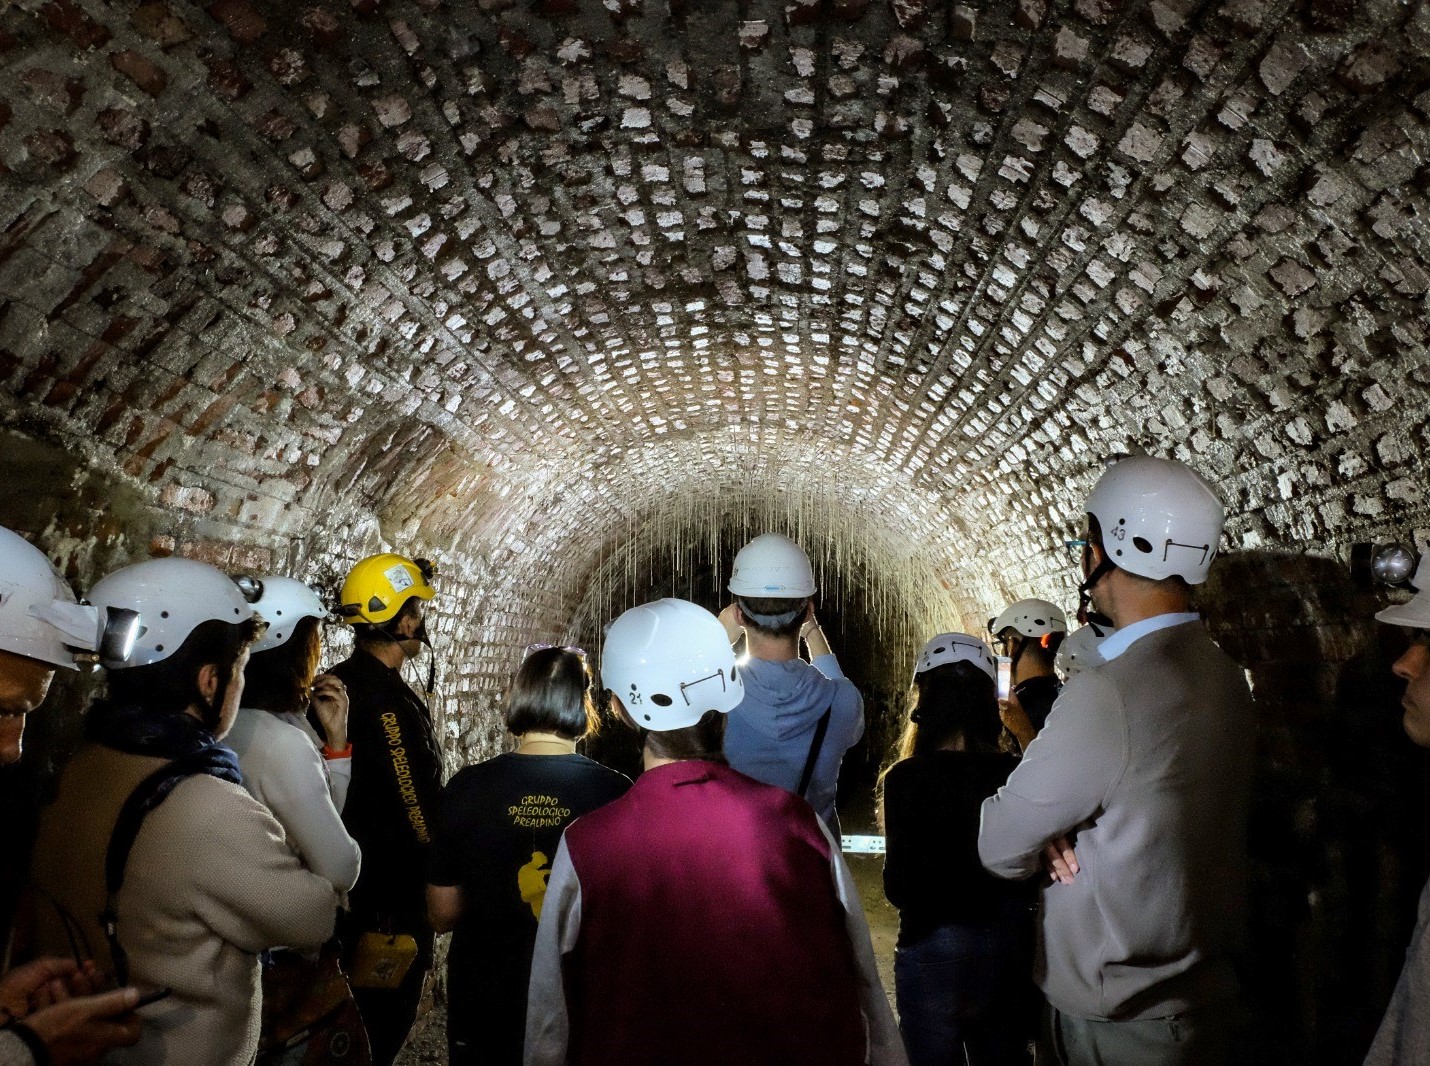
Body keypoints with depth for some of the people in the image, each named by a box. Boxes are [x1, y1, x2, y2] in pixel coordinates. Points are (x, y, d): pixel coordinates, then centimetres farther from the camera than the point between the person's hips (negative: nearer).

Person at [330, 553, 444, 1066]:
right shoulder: (388, 700, -23)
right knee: (386, 1023, 5)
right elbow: (411, 815, -22)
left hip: (351, 889, 9)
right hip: (390, 902, -9)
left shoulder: (337, 685, 7)